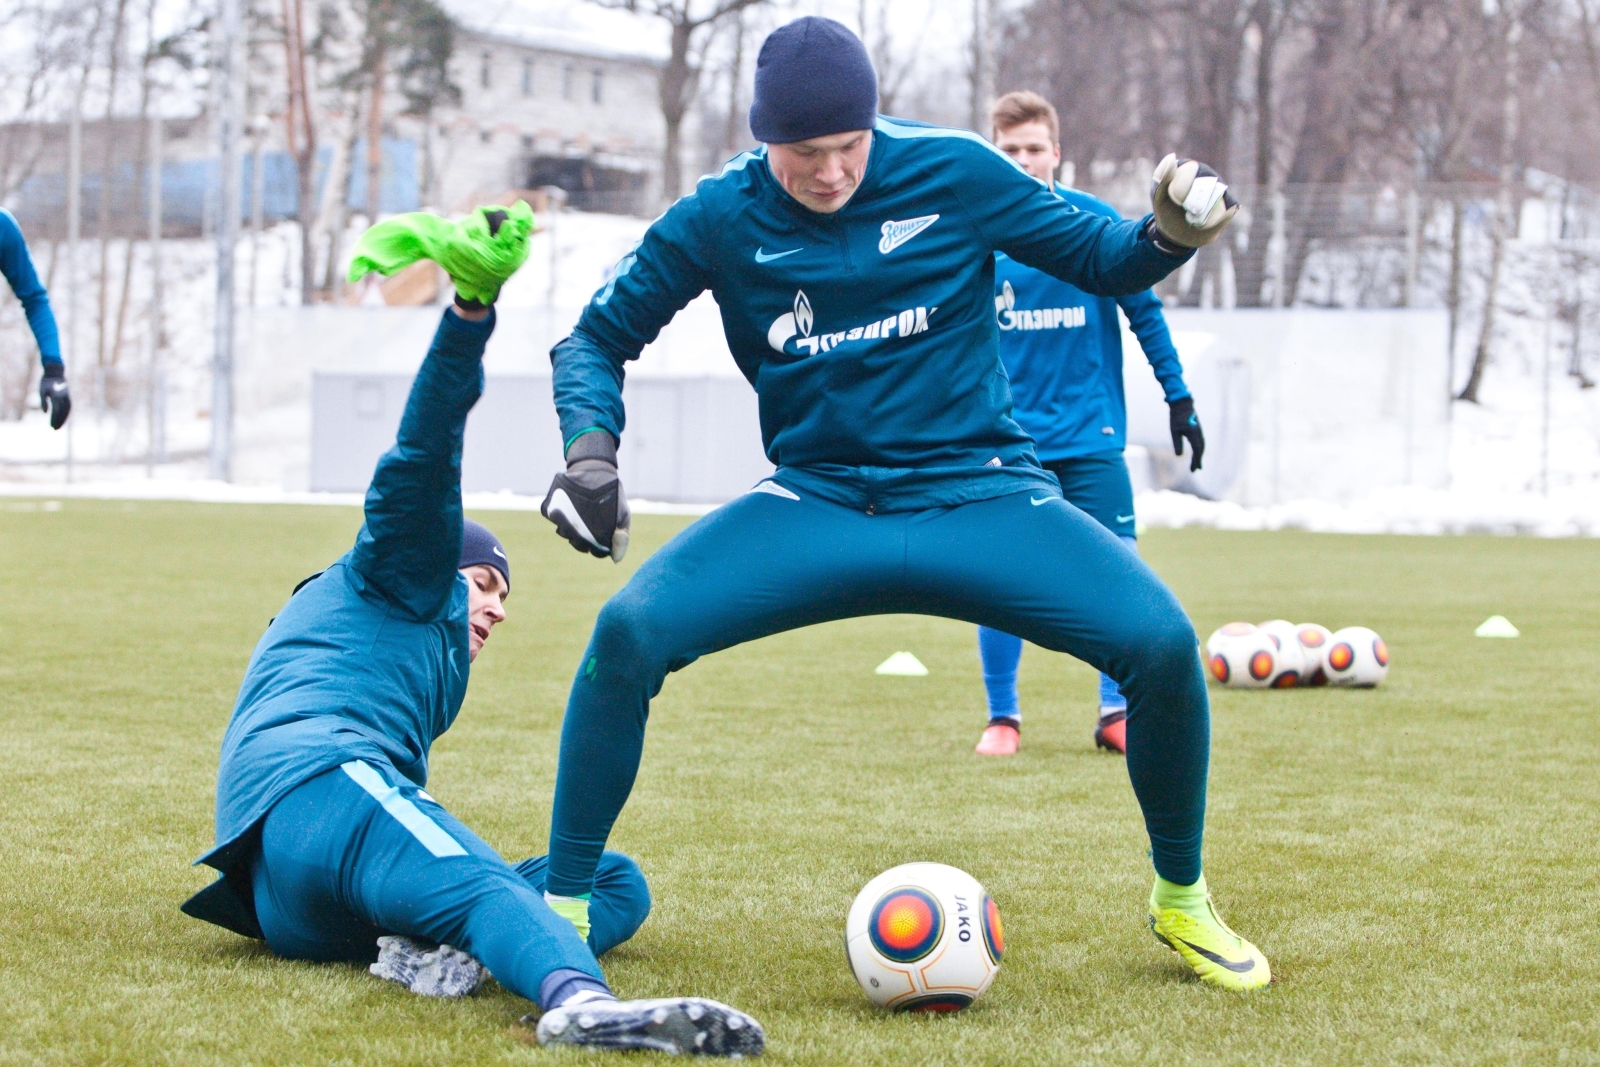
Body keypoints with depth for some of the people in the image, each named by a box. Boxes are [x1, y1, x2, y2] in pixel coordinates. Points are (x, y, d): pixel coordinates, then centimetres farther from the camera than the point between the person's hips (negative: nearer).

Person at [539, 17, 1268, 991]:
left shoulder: (952, 171, -6)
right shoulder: (719, 219, -4)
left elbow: (1102, 260, 5)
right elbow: (600, 337, 8)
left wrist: (1172, 234, -17)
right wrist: (591, 448, -11)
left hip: (979, 495, 0)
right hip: (817, 506, 1)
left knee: (1161, 643, -23)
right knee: (630, 631, -25)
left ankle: (1181, 900, 5)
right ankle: (563, 908, -8)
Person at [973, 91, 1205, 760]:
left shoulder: (1097, 223, -1)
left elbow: (1144, 313, 6)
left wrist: (1179, 398, 5)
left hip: (1090, 434, 0)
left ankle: (1117, 711, 9)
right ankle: (1002, 717, 12)